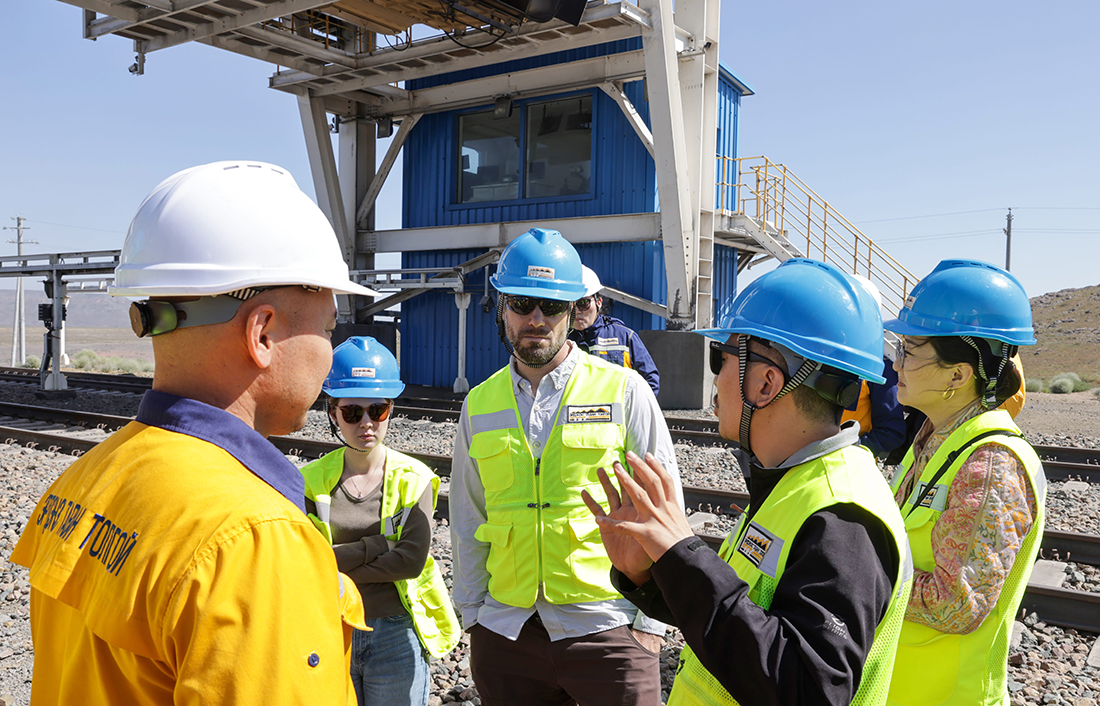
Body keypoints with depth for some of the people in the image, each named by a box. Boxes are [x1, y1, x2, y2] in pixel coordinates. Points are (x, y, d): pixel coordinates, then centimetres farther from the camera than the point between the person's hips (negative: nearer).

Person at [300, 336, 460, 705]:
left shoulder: (414, 478, -7)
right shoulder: (311, 480, -3)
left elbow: (411, 561, -17)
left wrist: (334, 568, -13)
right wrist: (377, 544, -18)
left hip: (395, 635, -1)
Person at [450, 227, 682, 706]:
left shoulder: (624, 391, -3)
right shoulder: (479, 405, 6)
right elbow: (467, 521, 13)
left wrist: (651, 621, -3)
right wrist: (471, 612, 10)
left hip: (606, 627, -3)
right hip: (505, 630, 3)